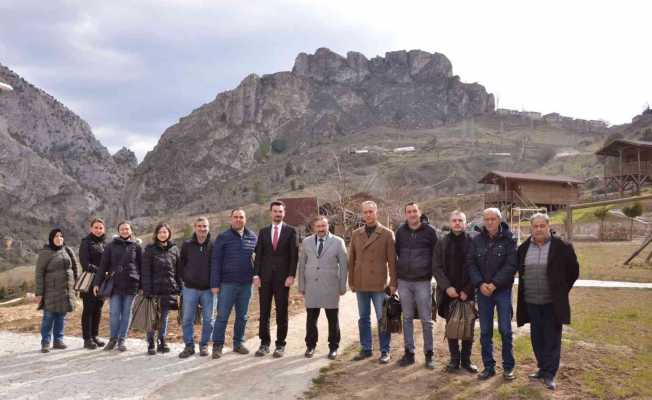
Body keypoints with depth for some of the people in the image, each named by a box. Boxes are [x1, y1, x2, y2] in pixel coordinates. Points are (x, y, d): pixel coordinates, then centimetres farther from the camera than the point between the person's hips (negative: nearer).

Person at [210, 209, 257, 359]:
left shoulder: (253, 237, 7)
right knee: (222, 316, -2)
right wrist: (215, 284, -8)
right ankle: (217, 346, 6)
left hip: (246, 284, 3)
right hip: (227, 283, -3)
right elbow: (215, 261, -3)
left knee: (242, 316, 11)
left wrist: (256, 275, 1)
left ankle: (239, 343, 22)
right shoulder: (223, 237, -1)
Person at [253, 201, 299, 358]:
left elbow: (294, 255, -2)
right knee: (264, 312, 4)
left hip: (282, 278, -2)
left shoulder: (290, 231, 3)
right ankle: (264, 344, 12)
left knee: (282, 313, 2)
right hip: (265, 278, 2)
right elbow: (258, 255, 8)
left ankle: (280, 345, 9)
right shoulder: (263, 232, 11)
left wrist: (291, 275, -10)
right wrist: (256, 275, -2)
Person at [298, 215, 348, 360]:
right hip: (311, 287, 2)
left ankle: (333, 348, 18)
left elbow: (343, 265, 2)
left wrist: (342, 286, -1)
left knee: (333, 319, 5)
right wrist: (301, 286, 6)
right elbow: (301, 265, 10)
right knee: (311, 318, 6)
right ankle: (310, 346, 21)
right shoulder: (306, 242, 7)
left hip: (331, 287, -2)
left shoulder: (338, 242, 1)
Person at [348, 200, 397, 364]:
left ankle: (385, 351, 13)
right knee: (363, 318, 12)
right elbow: (351, 259, 11)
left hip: (379, 283, -4)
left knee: (382, 318, 3)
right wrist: (351, 281, 8)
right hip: (361, 284, 4)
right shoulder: (356, 234, 8)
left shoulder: (387, 234, -3)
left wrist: (393, 283, -8)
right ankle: (365, 349, 22)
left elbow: (392, 260, -5)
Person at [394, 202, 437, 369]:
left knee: (426, 320, 3)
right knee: (407, 318, 9)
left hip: (423, 281, -3)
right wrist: (398, 271, 10)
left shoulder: (429, 231, -3)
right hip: (404, 281, 3)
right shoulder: (400, 231, 5)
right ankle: (409, 352, 17)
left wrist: (432, 272, 0)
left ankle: (429, 354, 12)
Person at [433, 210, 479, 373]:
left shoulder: (473, 242, 0)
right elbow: (436, 268, 1)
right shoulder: (442, 243, 5)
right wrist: (447, 287, -11)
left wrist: (467, 290, -11)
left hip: (468, 293, -1)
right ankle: (454, 359, 17)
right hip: (448, 293, 1)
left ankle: (466, 359, 18)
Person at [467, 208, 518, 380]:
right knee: (485, 331, 7)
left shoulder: (508, 240, -4)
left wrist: (494, 284, -17)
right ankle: (488, 366, 17)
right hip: (482, 291, 3)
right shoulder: (477, 240, 4)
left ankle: (508, 367, 14)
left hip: (503, 290, -3)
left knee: (505, 330, 2)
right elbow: (470, 264, 1)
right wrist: (480, 283, -12)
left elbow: (511, 265, -11)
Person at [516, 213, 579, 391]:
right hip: (531, 302, 4)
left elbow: (573, 270, 2)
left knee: (551, 339, 1)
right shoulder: (523, 248, 5)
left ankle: (549, 375, 7)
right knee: (536, 338, 12)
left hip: (552, 303, -4)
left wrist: (562, 290, 2)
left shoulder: (561, 247, -7)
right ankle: (542, 368, 26)